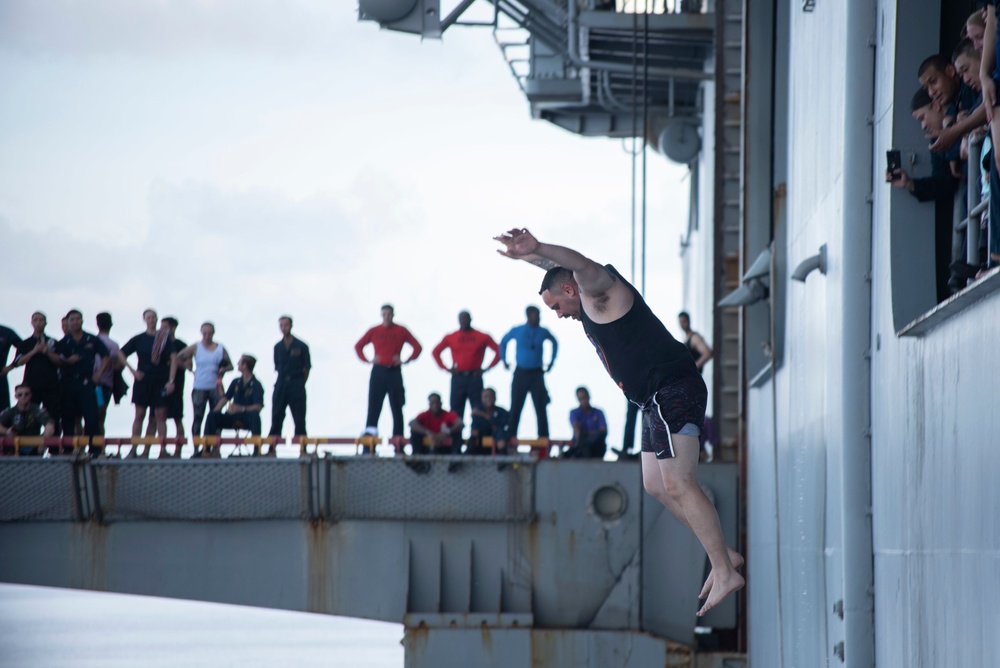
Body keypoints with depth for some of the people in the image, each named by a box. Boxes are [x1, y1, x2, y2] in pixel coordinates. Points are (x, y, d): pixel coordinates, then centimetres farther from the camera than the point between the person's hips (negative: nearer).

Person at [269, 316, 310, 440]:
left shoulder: (301, 346, 0)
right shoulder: (278, 347, 11)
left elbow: (306, 368, 1)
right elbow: (277, 367, 16)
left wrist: (301, 383, -3)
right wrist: (283, 380, 6)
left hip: (296, 384, -4)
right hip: (281, 385, 4)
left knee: (299, 419, -4)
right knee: (276, 417, 3)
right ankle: (272, 447, 5)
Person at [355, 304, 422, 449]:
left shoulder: (401, 331, 5)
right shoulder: (374, 331, 7)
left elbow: (417, 347, 7)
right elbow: (358, 346, 12)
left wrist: (406, 361, -5)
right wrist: (367, 360, -2)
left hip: (395, 371, 0)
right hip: (378, 371, 0)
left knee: (397, 407, 0)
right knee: (374, 405, -4)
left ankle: (398, 438, 0)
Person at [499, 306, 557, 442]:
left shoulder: (543, 332, 1)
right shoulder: (517, 331, -2)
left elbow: (554, 343, 20)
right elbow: (503, 342, 17)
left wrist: (551, 362, 15)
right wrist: (504, 360, 13)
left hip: (537, 374, 1)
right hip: (521, 373, -1)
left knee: (540, 406, -5)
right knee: (515, 407, 0)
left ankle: (543, 436, -3)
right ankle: (511, 435, 6)